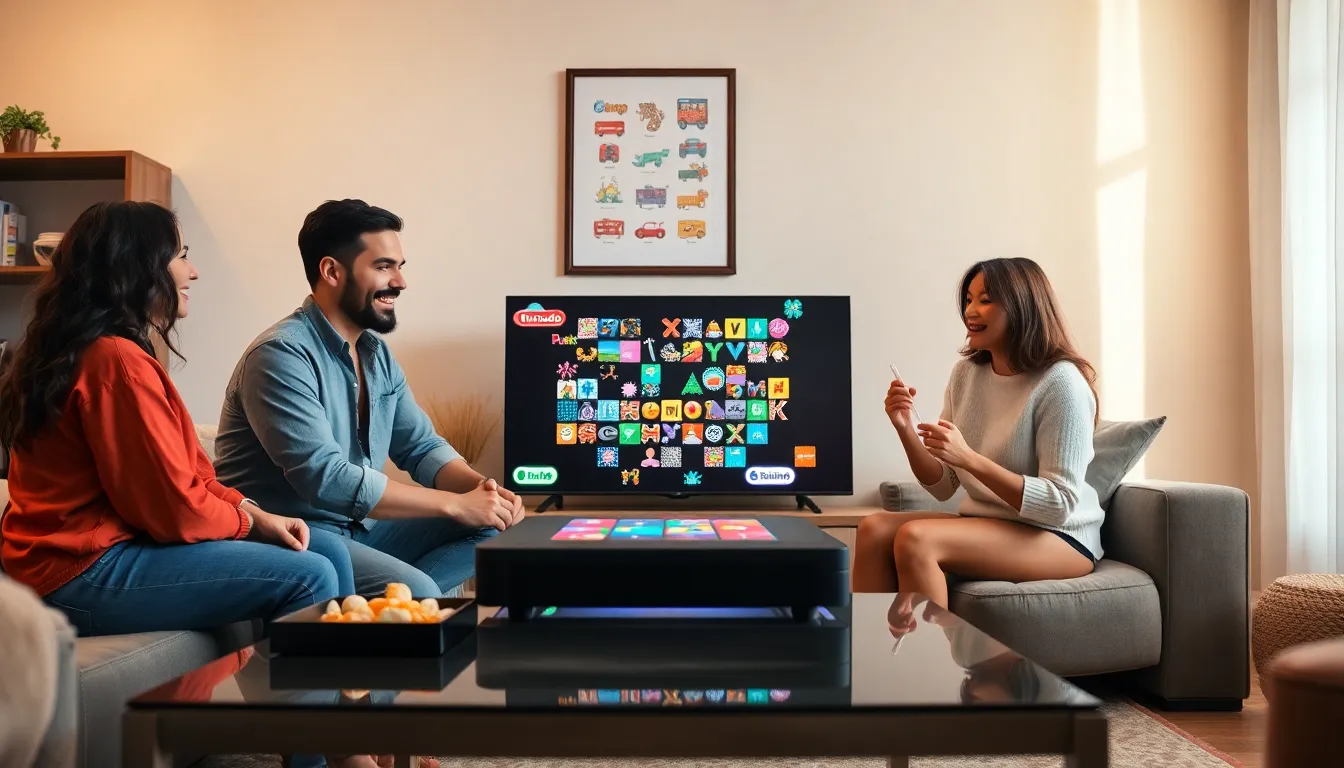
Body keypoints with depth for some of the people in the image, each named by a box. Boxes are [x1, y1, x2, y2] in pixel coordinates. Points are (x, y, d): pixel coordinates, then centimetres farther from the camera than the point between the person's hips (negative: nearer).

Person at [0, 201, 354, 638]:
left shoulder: (99, 351, 13)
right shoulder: (117, 361, -21)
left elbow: (183, 475, 13)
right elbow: (175, 510, -20)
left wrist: (259, 515, 2)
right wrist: (248, 521, -2)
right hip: (86, 573, -10)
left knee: (328, 551, 4)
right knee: (310, 579, -19)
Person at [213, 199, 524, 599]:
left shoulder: (377, 352, 9)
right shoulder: (281, 355, -19)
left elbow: (421, 447, 10)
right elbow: (326, 479, -28)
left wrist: (480, 487, -13)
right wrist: (456, 503, -25)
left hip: (359, 527, 9)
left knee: (489, 526, -3)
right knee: (417, 592, -31)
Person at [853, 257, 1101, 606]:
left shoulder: (1060, 383, -15)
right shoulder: (966, 373, 5)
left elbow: (1060, 505, -19)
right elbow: (943, 488, 6)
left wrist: (969, 458, -27)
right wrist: (906, 430, -12)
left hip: (1058, 537, -6)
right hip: (985, 525, 6)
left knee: (916, 537, -28)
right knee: (874, 529, -17)